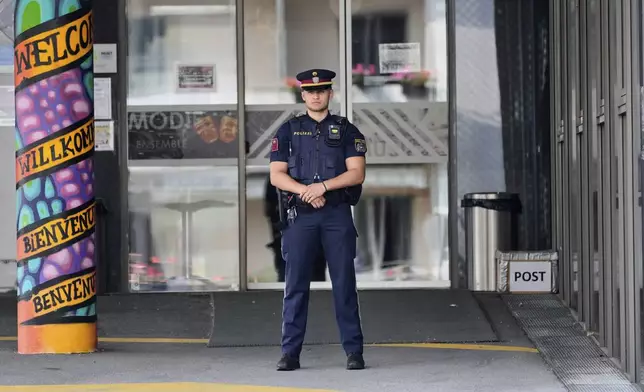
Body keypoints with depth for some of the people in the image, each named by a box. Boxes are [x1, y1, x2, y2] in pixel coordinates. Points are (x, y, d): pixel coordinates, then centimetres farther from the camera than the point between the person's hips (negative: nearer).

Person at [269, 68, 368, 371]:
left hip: (337, 214, -1)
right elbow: (276, 176, 3)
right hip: (300, 216, 1)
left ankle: (354, 352, 2)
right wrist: (306, 191, -12)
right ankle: (290, 354, 2)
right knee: (295, 284, -1)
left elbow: (356, 173, -2)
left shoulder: (346, 131, 8)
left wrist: (322, 186, -15)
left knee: (344, 284, -1)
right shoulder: (288, 131, 11)